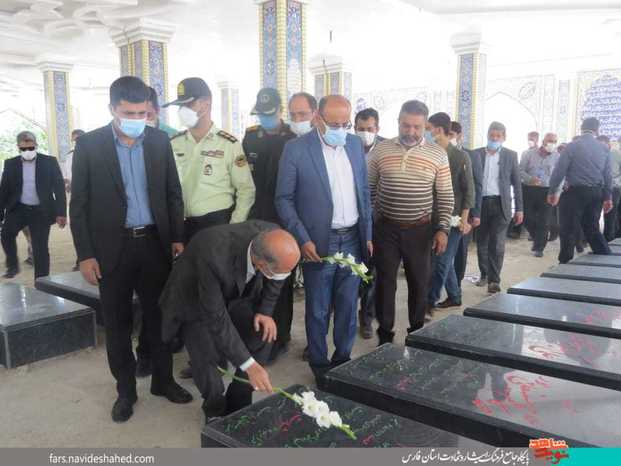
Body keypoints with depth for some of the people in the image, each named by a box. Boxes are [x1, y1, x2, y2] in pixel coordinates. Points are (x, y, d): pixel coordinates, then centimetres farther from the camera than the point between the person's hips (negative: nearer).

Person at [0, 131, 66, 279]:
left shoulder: (49, 162, -3)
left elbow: (59, 188, -5)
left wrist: (61, 212, -11)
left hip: (40, 211, -2)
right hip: (18, 208, 2)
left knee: (41, 249, 0)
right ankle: (13, 265, 1)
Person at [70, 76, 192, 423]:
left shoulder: (160, 141, 2)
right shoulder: (89, 144, -4)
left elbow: (174, 194, 7)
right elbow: (79, 204, -3)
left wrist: (177, 237, 2)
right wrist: (85, 254, -7)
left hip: (155, 242, 2)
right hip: (112, 247, -1)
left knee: (159, 315, 12)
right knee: (118, 323, 9)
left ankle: (163, 380, 29)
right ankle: (126, 390, 25)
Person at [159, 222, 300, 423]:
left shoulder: (272, 237, -28)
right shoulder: (214, 257, -43)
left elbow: (276, 272, -4)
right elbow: (216, 319, -33)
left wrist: (266, 311, -12)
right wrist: (249, 365, -32)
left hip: (236, 291, 5)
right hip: (195, 299, -4)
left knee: (263, 336, -9)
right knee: (207, 355, -18)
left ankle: (238, 405, 13)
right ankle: (215, 410, 14)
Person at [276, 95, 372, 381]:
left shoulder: (355, 144, 6)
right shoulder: (296, 149, -9)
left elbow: (364, 191, 13)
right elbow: (284, 199, -6)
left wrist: (367, 234, 11)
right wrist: (302, 240, -14)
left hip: (353, 240, 4)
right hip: (318, 242, -4)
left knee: (348, 306, 13)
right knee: (318, 311, 8)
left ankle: (343, 358, 31)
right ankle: (319, 364, 26)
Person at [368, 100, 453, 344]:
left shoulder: (437, 154, -1)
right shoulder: (380, 150, 0)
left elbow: (445, 197, 2)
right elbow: (369, 190, 5)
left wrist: (443, 229, -5)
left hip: (421, 230, 0)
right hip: (386, 228, 0)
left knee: (419, 283, 10)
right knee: (385, 283, 6)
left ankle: (417, 333, 29)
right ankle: (385, 335, 20)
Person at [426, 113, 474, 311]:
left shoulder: (461, 157, -7)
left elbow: (468, 190, -6)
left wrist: (464, 219, -11)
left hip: (453, 218, -5)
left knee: (441, 261, -5)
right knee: (445, 260, 13)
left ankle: (429, 302, 1)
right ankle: (454, 297, 29)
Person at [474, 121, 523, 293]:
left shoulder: (510, 155, 4)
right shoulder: (477, 154, 6)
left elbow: (516, 183, 5)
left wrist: (519, 208, 1)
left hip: (500, 204, -2)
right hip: (480, 203, 2)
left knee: (497, 244, -7)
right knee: (481, 243, 9)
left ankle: (494, 280, -2)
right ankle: (484, 274, 24)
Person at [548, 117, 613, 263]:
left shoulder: (572, 146, -7)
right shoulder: (604, 148, 6)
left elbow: (559, 170, -9)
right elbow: (608, 174, 8)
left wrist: (552, 191, 0)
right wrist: (608, 197, 14)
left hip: (576, 192, -5)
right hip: (597, 193, 5)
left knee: (569, 229, 4)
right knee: (592, 228, 18)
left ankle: (565, 264, 12)